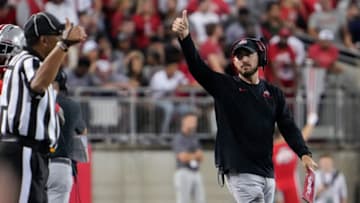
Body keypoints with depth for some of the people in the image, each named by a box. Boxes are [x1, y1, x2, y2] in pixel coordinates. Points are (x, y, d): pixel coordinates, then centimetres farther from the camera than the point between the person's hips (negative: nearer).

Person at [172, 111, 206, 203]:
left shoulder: (195, 139, 18)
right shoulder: (178, 139, -6)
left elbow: (201, 157, 8)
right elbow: (183, 157, -18)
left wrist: (190, 156, -12)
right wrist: (196, 155, 0)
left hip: (196, 174, 7)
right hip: (183, 174, -7)